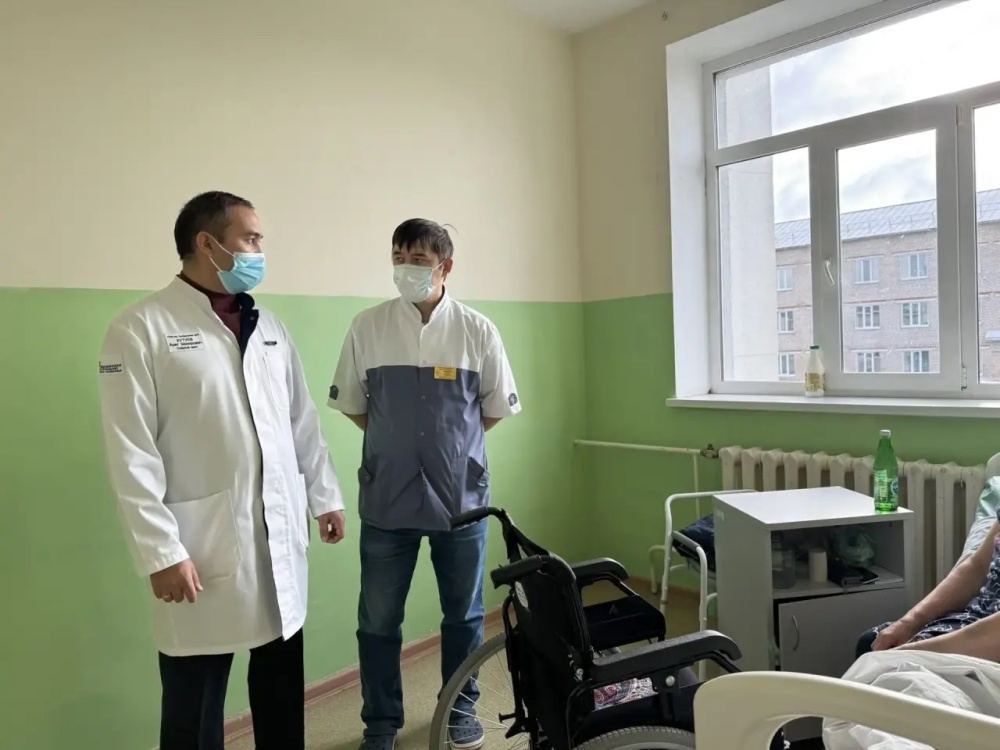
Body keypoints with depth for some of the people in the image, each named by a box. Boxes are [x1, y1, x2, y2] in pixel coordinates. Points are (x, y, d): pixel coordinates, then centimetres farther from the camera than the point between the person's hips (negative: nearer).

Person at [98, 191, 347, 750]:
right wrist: (161, 551, -15)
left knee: (283, 687, 17)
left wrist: (326, 495, 12)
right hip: (203, 543, -5)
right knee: (196, 705, 10)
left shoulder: (268, 326, 10)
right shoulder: (142, 328, -8)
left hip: (282, 534, 5)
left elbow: (303, 421, 13)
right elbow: (131, 452, -12)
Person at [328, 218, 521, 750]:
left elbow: (497, 407, 7)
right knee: (378, 618, 10)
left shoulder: (477, 330, -4)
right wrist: (396, 442, 5)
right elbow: (351, 404, 8)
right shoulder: (367, 328, -3)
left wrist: (452, 442, 8)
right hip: (387, 499, 0)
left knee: (463, 613, 15)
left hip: (461, 495, 0)